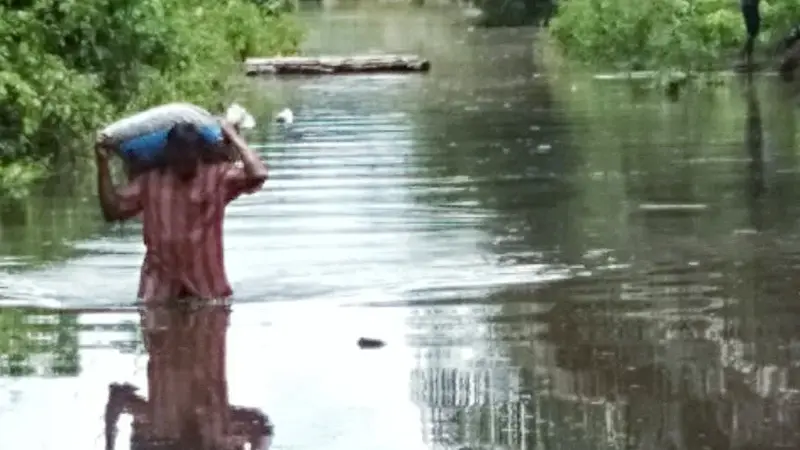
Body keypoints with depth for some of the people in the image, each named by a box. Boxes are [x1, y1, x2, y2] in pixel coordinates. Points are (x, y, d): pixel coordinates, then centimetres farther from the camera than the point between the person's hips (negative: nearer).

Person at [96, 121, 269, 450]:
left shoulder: (219, 177, -5)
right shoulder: (149, 181, 3)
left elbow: (257, 175, -22)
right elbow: (112, 210, 4)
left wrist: (233, 138, -13)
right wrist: (103, 165, -3)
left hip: (207, 291, -2)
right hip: (161, 290, 2)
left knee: (208, 371, 3)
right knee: (165, 371, 5)